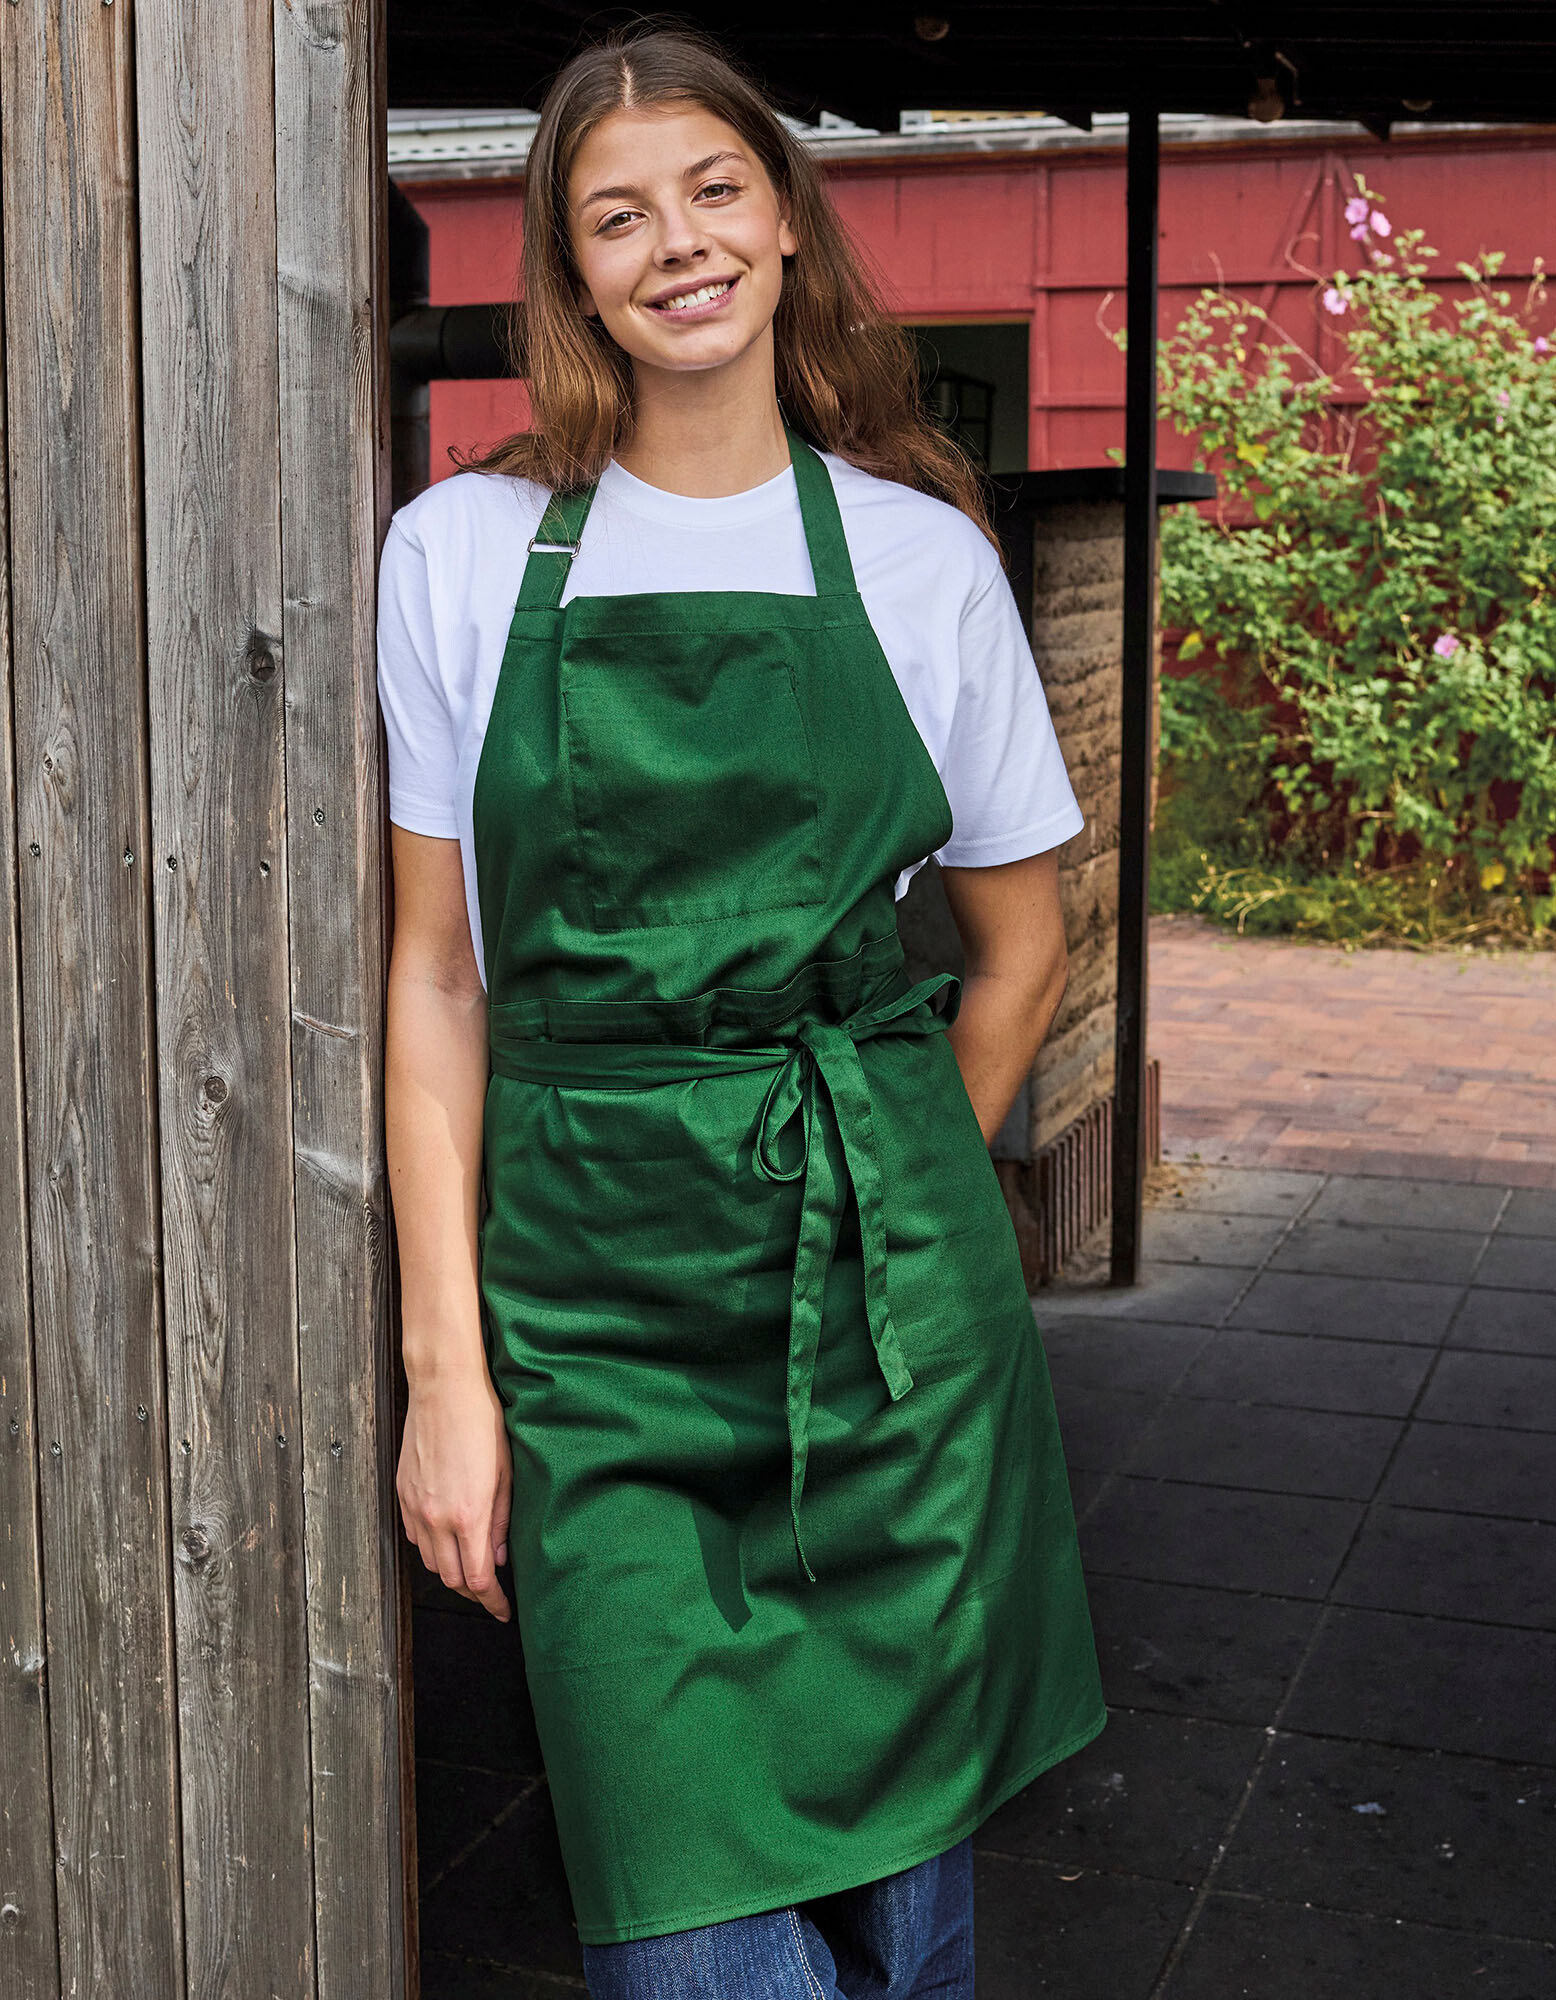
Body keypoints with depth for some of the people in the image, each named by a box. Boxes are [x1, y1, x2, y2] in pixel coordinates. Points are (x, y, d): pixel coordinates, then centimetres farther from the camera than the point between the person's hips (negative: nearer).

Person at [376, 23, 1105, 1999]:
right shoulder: (462, 551, 3)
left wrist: (878, 1201, 11)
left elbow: (1018, 948, 14)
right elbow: (435, 973, 2)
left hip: (891, 1301, 1)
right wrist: (447, 1364, -3)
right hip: (588, 1297, -1)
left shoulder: (924, 555, 5)